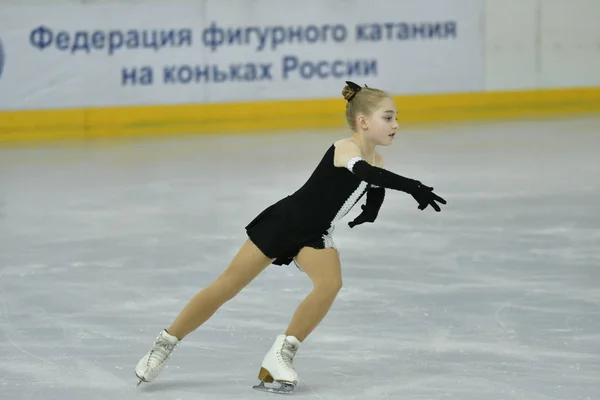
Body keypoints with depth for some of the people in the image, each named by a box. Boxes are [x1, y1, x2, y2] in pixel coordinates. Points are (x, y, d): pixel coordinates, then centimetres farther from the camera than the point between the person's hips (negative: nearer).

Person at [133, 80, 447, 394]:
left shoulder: (375, 160, -2)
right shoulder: (345, 149, -25)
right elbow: (366, 173, -46)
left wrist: (372, 207, -5)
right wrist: (413, 187, -55)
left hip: (315, 236, 6)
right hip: (283, 223, -6)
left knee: (331, 283, -23)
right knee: (227, 287, -1)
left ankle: (282, 353, -11)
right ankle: (165, 344, 12)